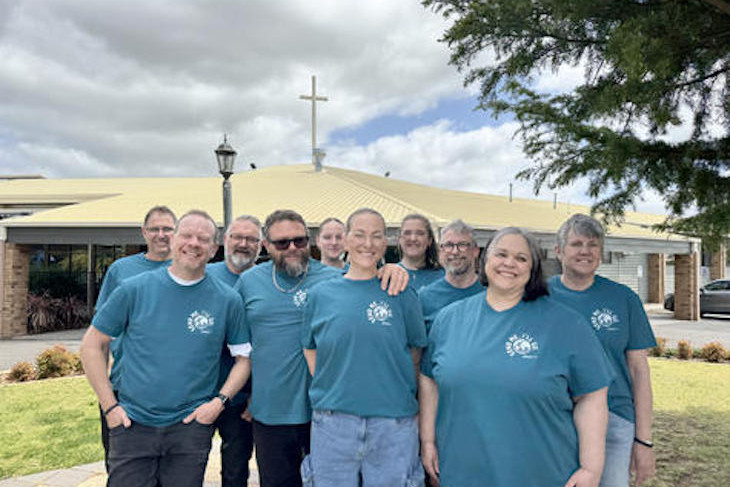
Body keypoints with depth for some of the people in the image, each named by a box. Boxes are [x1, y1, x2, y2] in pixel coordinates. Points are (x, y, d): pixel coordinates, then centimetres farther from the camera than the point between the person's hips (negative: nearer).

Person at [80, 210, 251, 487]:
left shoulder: (228, 300, -1)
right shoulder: (134, 289, -2)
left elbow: (244, 357, 7)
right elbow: (92, 344, 4)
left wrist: (219, 401, -6)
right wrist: (109, 406, -1)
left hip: (191, 426, 0)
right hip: (133, 423, 0)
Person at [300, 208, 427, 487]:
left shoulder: (402, 294, 0)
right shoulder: (320, 294, 3)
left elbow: (416, 352, 6)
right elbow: (310, 349, 11)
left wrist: (398, 397, 2)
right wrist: (332, 392, 4)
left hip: (393, 426, -1)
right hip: (332, 424, 1)